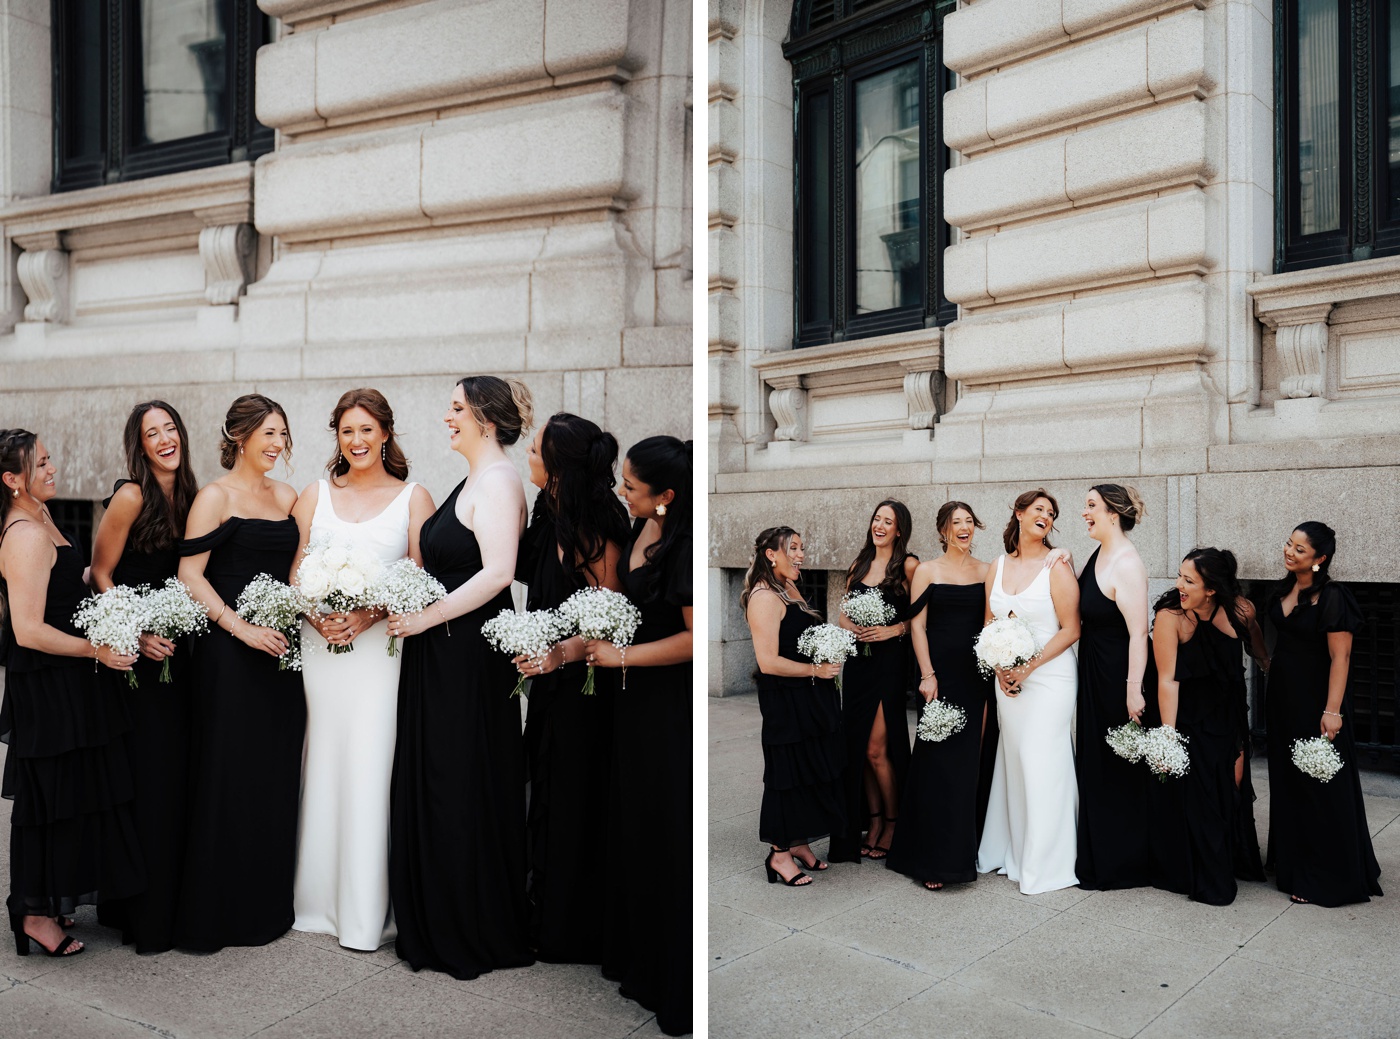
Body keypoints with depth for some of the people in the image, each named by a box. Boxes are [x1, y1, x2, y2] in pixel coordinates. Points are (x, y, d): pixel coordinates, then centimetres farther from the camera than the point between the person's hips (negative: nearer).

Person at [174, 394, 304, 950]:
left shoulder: (287, 496, 13)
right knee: (229, 775, -1)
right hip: (229, 650, -6)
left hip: (279, 646, 6)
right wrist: (241, 628, -17)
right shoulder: (216, 496, -5)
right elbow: (190, 573, -11)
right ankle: (217, 910, 13)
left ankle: (269, 901, 24)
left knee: (277, 773, 10)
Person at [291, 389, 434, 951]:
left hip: (382, 645, -2)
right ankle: (318, 900, 18)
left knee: (372, 767, -4)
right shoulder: (315, 494, 13)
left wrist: (370, 614, -15)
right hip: (321, 644, 3)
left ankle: (368, 910, 6)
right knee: (323, 766, 5)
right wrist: (316, 614, -11)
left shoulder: (412, 496, 5)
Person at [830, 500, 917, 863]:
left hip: (890, 663, -6)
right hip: (858, 663, 6)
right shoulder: (859, 566, 14)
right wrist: (852, 626, -6)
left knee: (877, 749, -6)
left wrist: (893, 630, -19)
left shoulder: (908, 566, -4)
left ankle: (893, 823, 13)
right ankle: (873, 822, 20)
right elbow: (843, 614, 15)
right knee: (859, 747, 7)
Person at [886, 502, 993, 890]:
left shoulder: (986, 571, 10)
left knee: (971, 756, 4)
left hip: (977, 673, 3)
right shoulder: (927, 571, 2)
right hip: (941, 672, -3)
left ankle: (965, 846, 17)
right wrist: (927, 675, -9)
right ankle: (934, 858, 2)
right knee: (939, 759, -5)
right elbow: (918, 625, -2)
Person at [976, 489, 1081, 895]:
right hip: (1007, 679, 5)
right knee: (1013, 761, 10)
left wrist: (1029, 666, -13)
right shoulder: (997, 567, 9)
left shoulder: (1056, 566, -6)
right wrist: (999, 668, -1)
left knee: (1042, 764, -4)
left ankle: (1044, 865, 7)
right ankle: (1012, 851, 22)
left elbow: (1071, 629, -9)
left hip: (1049, 674, -5)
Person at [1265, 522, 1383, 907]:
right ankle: (1292, 863, 30)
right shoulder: (1282, 591, 6)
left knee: (1319, 788, 1)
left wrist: (1332, 711, -23)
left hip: (1314, 701, -8)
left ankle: (1326, 878, 12)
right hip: (1282, 698, 8)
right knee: (1287, 782, 16)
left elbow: (1340, 658, -20)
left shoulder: (1332, 598, -17)